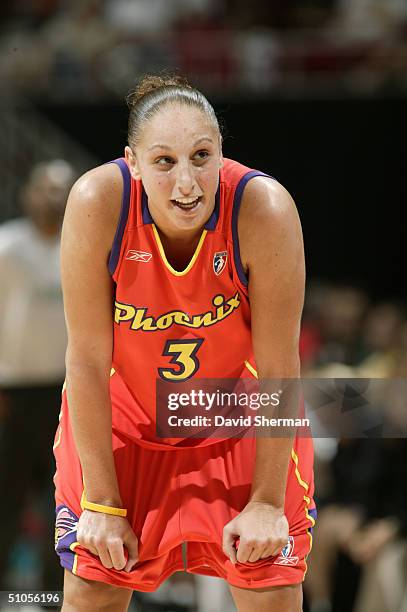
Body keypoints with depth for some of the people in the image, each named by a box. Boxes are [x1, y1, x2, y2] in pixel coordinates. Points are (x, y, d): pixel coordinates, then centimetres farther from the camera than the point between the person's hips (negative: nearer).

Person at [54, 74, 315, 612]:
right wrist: (103, 501, -15)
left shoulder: (265, 210, -30)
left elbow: (278, 368, -20)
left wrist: (268, 502, -14)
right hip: (120, 411, 0)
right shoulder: (97, 203, -29)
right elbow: (87, 359, -20)